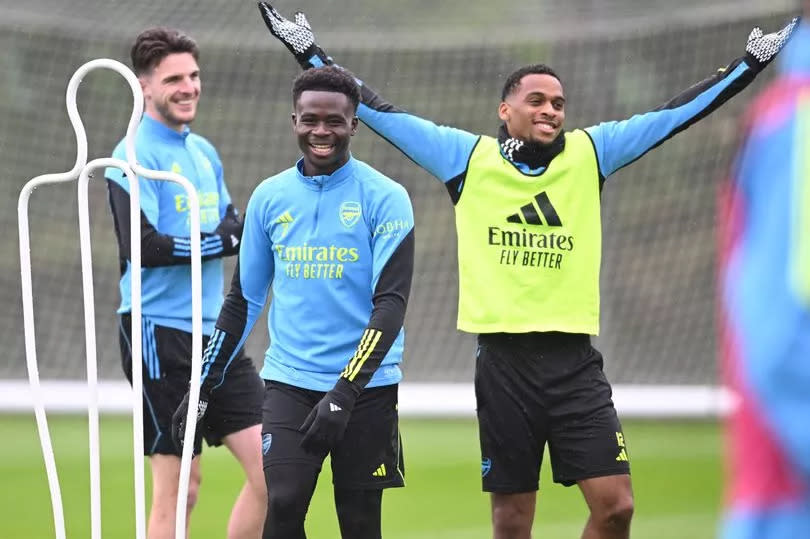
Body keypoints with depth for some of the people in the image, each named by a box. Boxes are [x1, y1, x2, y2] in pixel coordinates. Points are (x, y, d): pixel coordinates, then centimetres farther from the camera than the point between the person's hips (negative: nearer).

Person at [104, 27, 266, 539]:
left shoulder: (204, 152, 14)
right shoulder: (135, 157, -10)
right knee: (179, 488, -5)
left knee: (269, 468, 1)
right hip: (161, 334, -7)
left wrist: (237, 228, -7)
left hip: (215, 334, 7)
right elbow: (143, 246, -20)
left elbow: (233, 228, 16)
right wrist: (223, 239, -12)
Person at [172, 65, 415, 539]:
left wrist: (345, 392, -22)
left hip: (365, 388, -2)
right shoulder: (270, 197, 7)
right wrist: (204, 386, 12)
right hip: (290, 382, 2)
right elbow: (244, 299, 15)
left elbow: (391, 302, -12)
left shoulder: (385, 198, -5)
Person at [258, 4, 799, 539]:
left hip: (574, 361, 1)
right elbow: (379, 111, 7)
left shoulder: (589, 153, 7)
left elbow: (676, 113, 9)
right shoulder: (468, 157, 4)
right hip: (504, 362, -1)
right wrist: (311, 54, 5)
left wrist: (752, 62, 7)